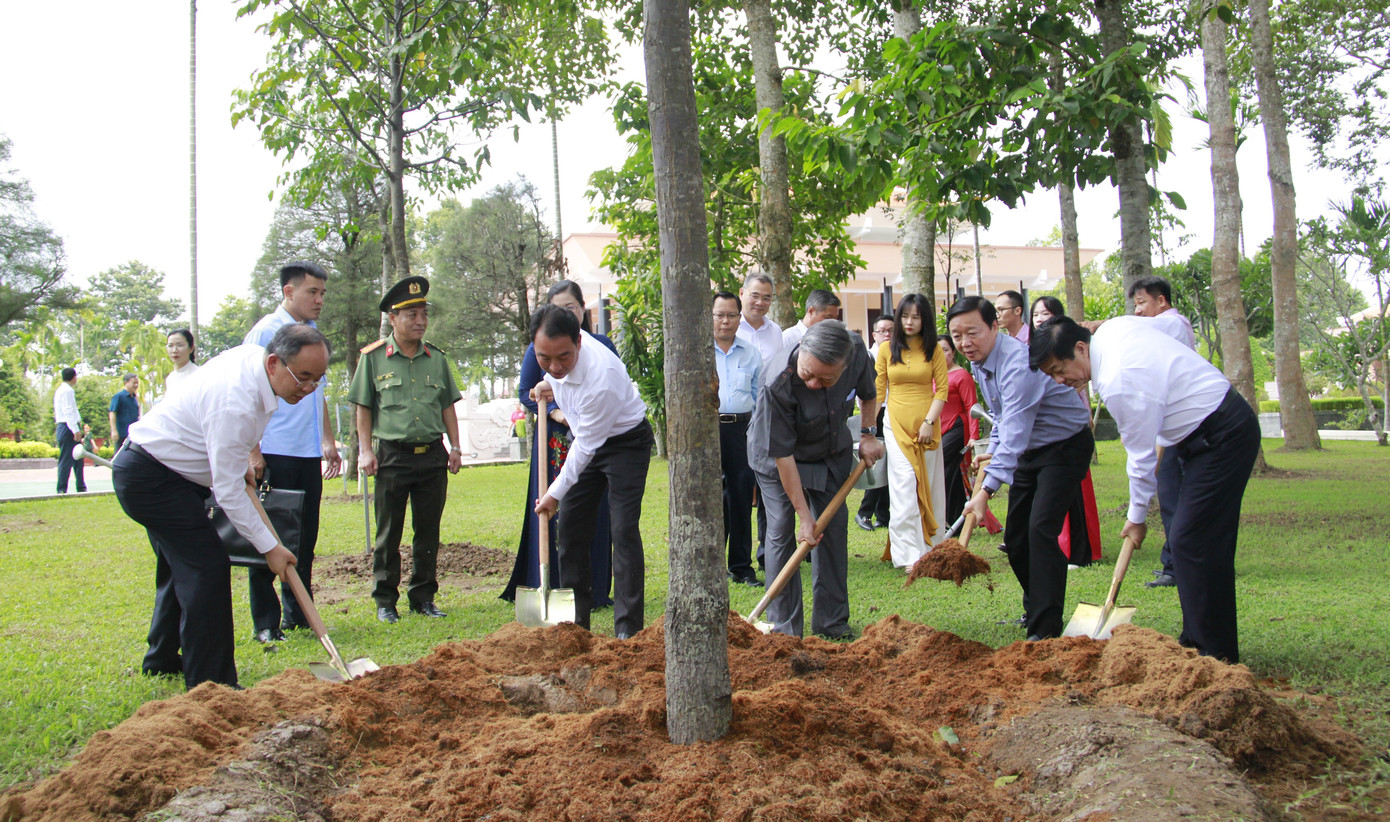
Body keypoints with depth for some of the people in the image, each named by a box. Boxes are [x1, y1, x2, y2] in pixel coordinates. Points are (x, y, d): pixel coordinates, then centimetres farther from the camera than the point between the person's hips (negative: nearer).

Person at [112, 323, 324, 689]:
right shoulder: (235, 405, -33)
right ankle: (210, 684, -13)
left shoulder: (252, 355, -5)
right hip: (150, 478, -11)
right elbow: (228, 492, -28)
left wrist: (242, 458, 16)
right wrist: (270, 547, -22)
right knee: (206, 567, -16)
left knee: (181, 565, 21)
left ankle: (161, 662, 37)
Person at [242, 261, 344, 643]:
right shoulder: (265, 332, -6)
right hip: (275, 453, -7)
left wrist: (328, 441, 21)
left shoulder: (313, 333, 17)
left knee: (305, 537, 11)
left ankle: (298, 615, 22)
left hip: (309, 454, 7)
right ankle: (266, 624, 8)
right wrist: (253, 452, -16)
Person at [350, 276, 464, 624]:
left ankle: (423, 596, 18)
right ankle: (385, 600, 14)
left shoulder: (436, 358, 11)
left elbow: (447, 405, 15)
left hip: (433, 454, 3)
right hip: (392, 455, -3)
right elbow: (363, 408, 3)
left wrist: (455, 446, 9)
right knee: (389, 532, 4)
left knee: (428, 530, 8)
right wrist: (365, 450, -5)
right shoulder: (373, 357, 1)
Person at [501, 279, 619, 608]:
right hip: (554, 442, -1)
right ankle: (553, 590, 4)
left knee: (593, 514, 2)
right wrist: (556, 412, -10)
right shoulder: (539, 347, 7)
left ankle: (595, 589, 10)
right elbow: (526, 391, 6)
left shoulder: (602, 346, 10)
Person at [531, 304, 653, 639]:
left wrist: (555, 493, -19)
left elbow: (586, 447, -27)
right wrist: (548, 384, 1)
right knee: (570, 526, 5)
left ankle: (628, 627, -11)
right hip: (585, 438, 8)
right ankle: (575, 620, 16)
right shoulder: (557, 356, -17)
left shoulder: (602, 378, -38)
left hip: (625, 441, -7)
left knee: (624, 529, -16)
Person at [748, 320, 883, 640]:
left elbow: (868, 394, 1)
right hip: (776, 457, -4)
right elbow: (783, 455, -30)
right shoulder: (777, 388, -39)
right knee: (782, 532, -9)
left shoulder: (858, 356, -26)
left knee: (834, 527, 3)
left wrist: (868, 435, -7)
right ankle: (784, 627, 1)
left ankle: (832, 622, 14)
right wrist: (804, 515, -26)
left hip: (831, 453, 4)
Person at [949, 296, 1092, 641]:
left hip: (1066, 447, -9)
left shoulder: (1018, 363, -31)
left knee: (1041, 530, -20)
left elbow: (1014, 434, -38)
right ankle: (1034, 610, 28)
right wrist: (991, 453, 1)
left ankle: (1046, 629, -14)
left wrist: (987, 489, -43)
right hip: (1031, 449, 9)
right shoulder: (978, 361, 0)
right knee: (1015, 536, 9)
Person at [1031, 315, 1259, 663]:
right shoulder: (1114, 326, -1)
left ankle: (1215, 652, -5)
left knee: (1192, 542, -11)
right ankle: (1197, 641, 18)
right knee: (1190, 540, 11)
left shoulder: (1120, 385, -26)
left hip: (1221, 437, -10)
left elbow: (1141, 457, -16)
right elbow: (1175, 324, 17)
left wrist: (1137, 517, -4)